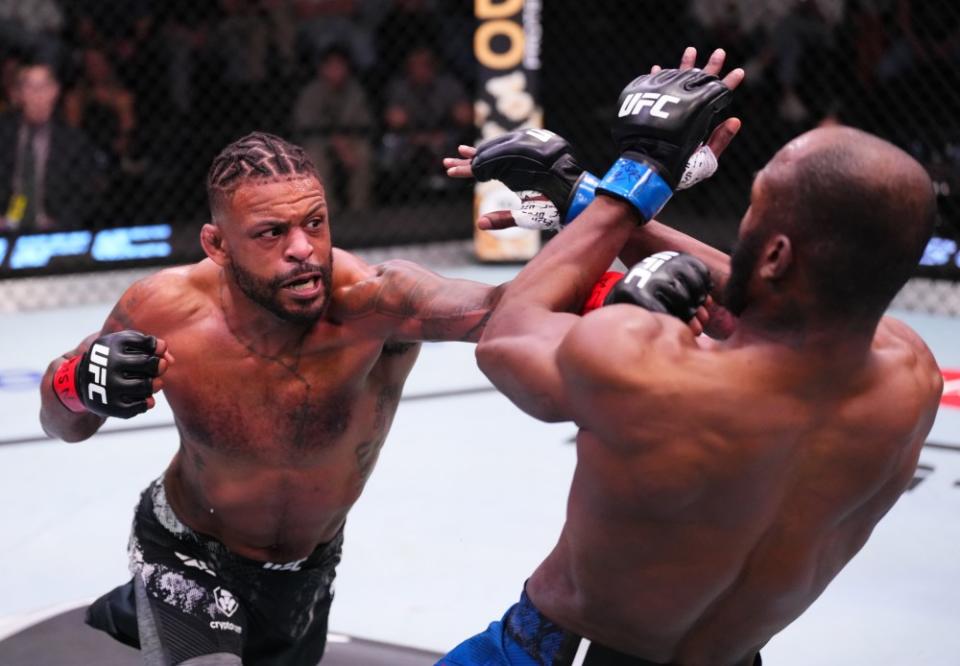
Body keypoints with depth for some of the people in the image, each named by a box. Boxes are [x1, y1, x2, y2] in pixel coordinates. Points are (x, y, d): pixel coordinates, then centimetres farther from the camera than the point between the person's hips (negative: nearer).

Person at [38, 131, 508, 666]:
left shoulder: (372, 303, -36)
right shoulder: (165, 311, -28)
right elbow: (63, 426, -9)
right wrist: (77, 384, -32)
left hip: (309, 568, 2)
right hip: (188, 557, -2)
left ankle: (131, 614, 56)